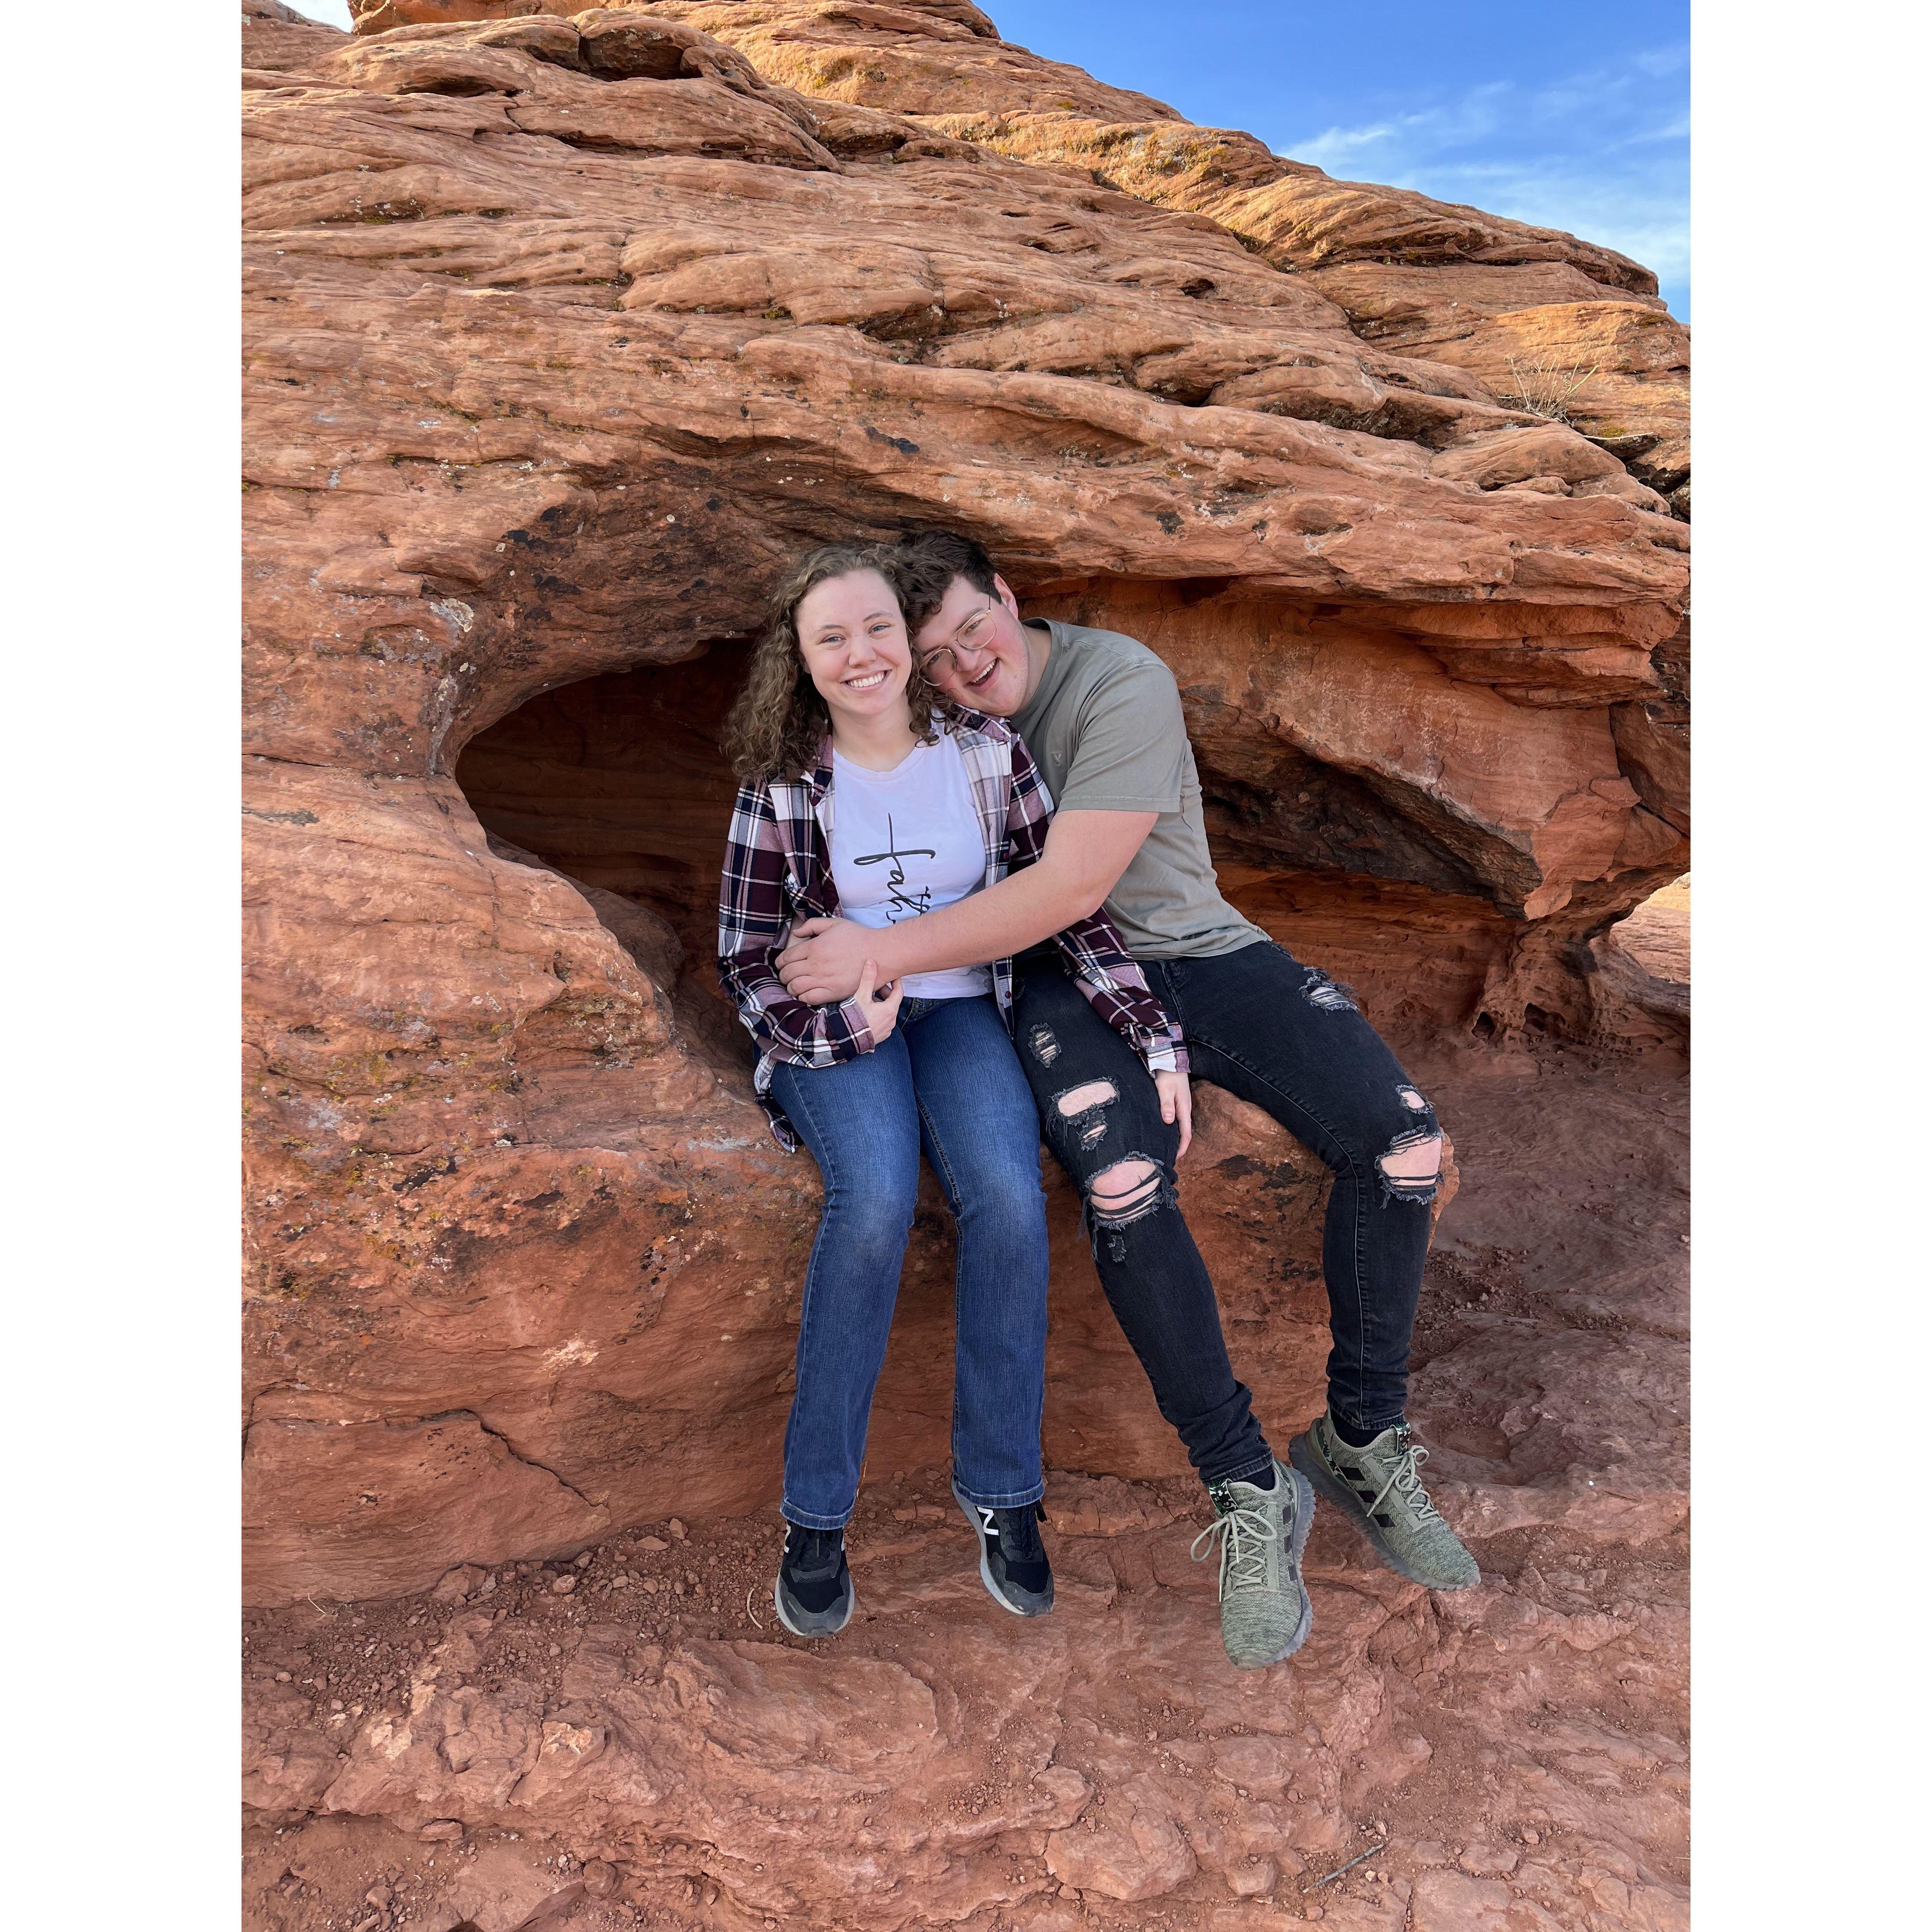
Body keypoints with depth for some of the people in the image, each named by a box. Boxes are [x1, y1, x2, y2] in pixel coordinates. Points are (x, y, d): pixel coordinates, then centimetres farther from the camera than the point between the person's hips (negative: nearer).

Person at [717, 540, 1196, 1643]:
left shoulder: (989, 753, -4)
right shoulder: (783, 787, -5)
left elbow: (1069, 904, -1)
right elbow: (746, 961, -1)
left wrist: (1155, 1036, -9)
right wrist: (837, 1023, -19)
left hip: (961, 1012, 1)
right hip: (832, 1022, -1)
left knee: (1010, 1197, -28)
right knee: (878, 1198, -31)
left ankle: (1003, 1492, -7)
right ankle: (817, 1514, -14)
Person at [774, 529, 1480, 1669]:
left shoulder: (1122, 685, -13)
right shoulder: (941, 721, 4)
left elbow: (1071, 888, -22)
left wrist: (881, 954, -24)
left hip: (1194, 948, 0)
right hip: (1053, 982, 1)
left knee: (1402, 1138, -20)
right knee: (1123, 1180, -33)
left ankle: (1364, 1439, 2)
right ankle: (1247, 1491, -14)